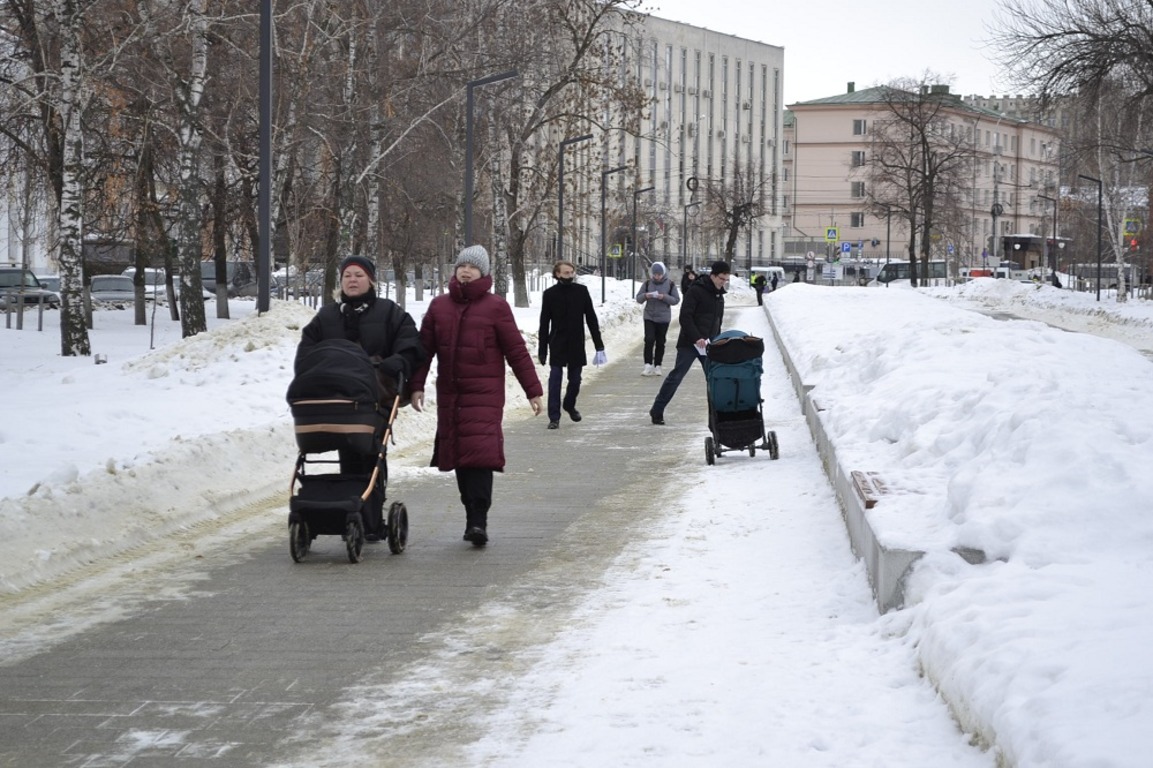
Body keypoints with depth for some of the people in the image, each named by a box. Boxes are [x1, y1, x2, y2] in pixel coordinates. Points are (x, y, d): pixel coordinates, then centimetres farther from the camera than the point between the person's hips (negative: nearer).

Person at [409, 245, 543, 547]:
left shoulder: (495, 307, 1)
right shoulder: (439, 306, 11)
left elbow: (517, 351, 2)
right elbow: (424, 348, 13)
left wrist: (533, 390, 1)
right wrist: (416, 385, 6)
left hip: (484, 395, -4)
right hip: (449, 395, 4)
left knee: (481, 452, -16)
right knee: (458, 455, 6)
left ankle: (478, 521, -19)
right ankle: (472, 516, 16)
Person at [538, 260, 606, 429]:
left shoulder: (581, 291, -1)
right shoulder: (550, 294, -3)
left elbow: (591, 319, 2)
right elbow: (544, 324, 1)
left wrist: (599, 345, -1)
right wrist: (542, 350, 0)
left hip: (576, 344, 2)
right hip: (557, 344, -2)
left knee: (575, 379, 11)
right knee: (555, 379, -9)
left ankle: (569, 405, 38)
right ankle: (554, 417, -6)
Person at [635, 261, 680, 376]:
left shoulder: (670, 284, -3)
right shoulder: (648, 283, 1)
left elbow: (676, 300, -4)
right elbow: (638, 299, 4)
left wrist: (664, 297, -20)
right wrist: (645, 296, -18)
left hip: (663, 318, 0)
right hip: (649, 316, 0)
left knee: (660, 342, 6)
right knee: (649, 340, -12)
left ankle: (657, 366, 15)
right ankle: (648, 366, -11)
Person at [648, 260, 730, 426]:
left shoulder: (719, 296, 16)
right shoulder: (696, 291, -9)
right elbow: (685, 317, -16)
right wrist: (696, 337, -22)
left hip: (708, 346, 7)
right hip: (689, 344, -7)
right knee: (676, 376, -5)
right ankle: (657, 411, 2)